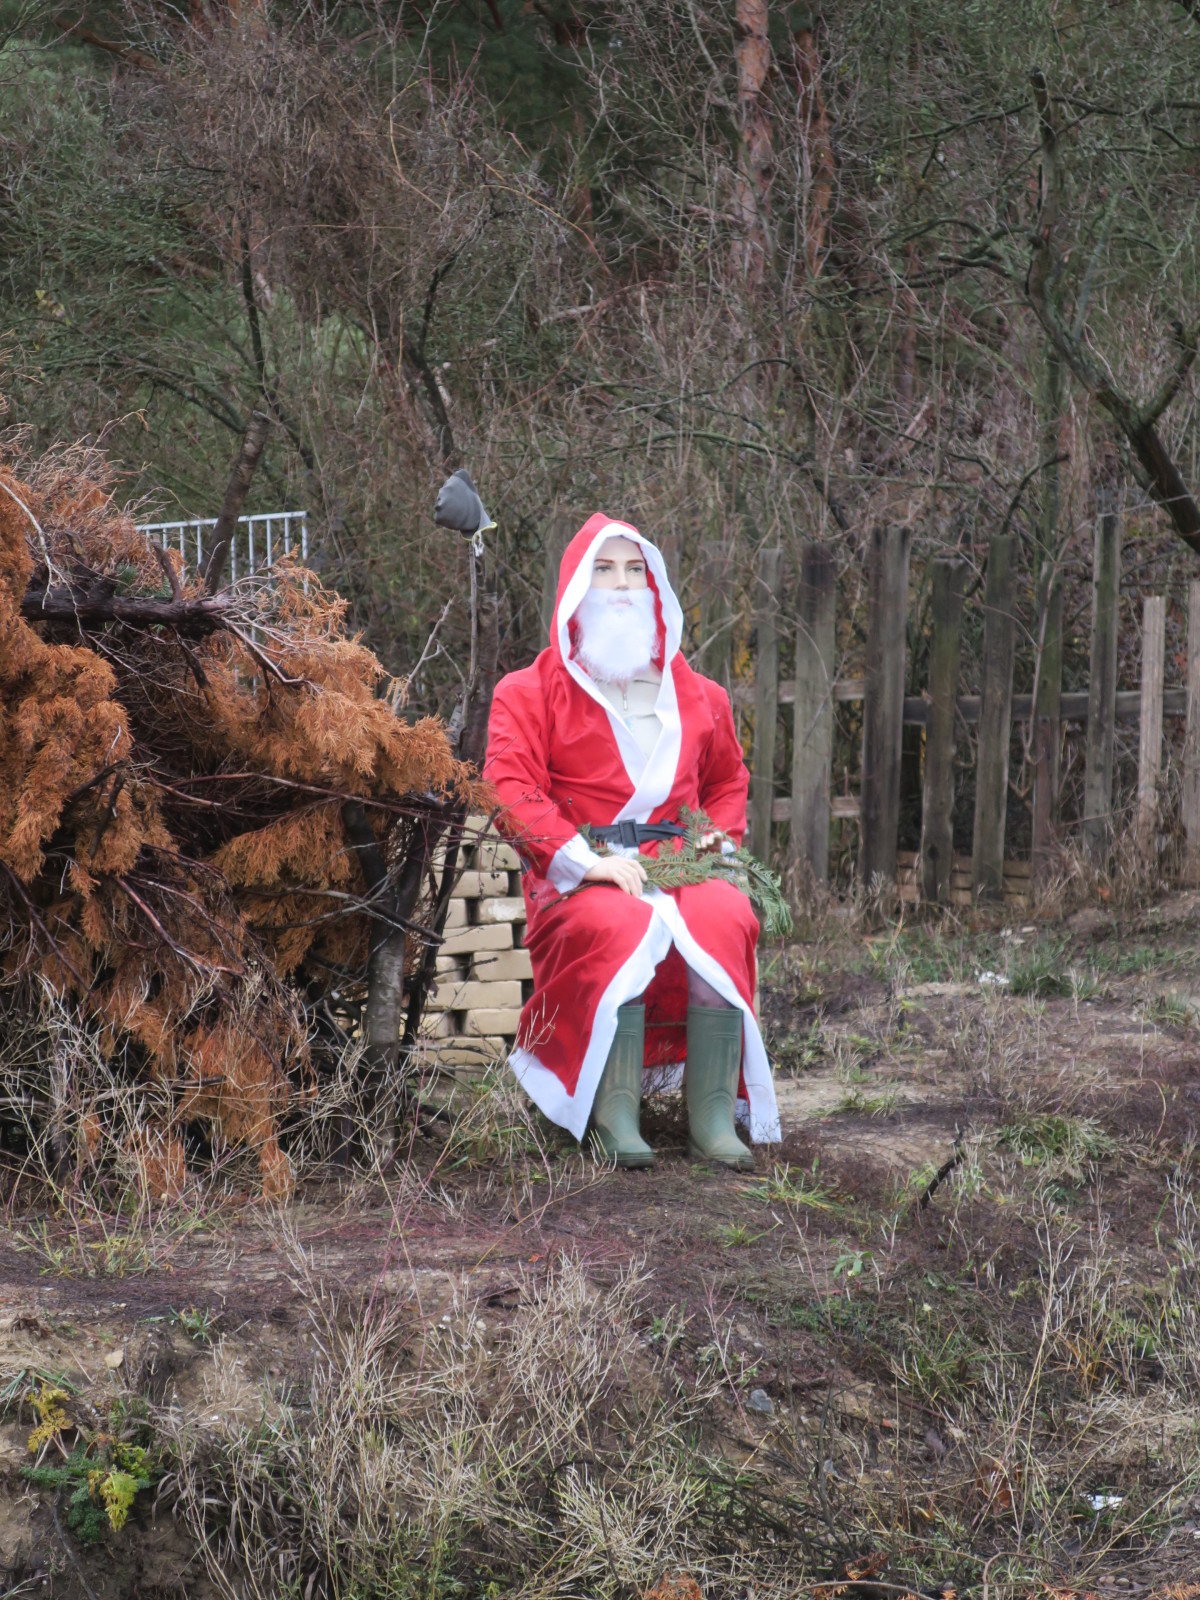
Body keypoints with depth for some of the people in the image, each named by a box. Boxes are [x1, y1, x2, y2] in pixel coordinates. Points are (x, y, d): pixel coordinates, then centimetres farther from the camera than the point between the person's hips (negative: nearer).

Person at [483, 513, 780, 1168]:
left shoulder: (696, 697, 23)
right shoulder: (530, 692, 10)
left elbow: (727, 780, 34)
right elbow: (510, 788, -2)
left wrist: (720, 839, 10)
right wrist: (583, 857, -17)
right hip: (576, 879, -3)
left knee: (726, 917, -32)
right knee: (620, 926, -38)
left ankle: (714, 1111, -32)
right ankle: (615, 1112, -36)